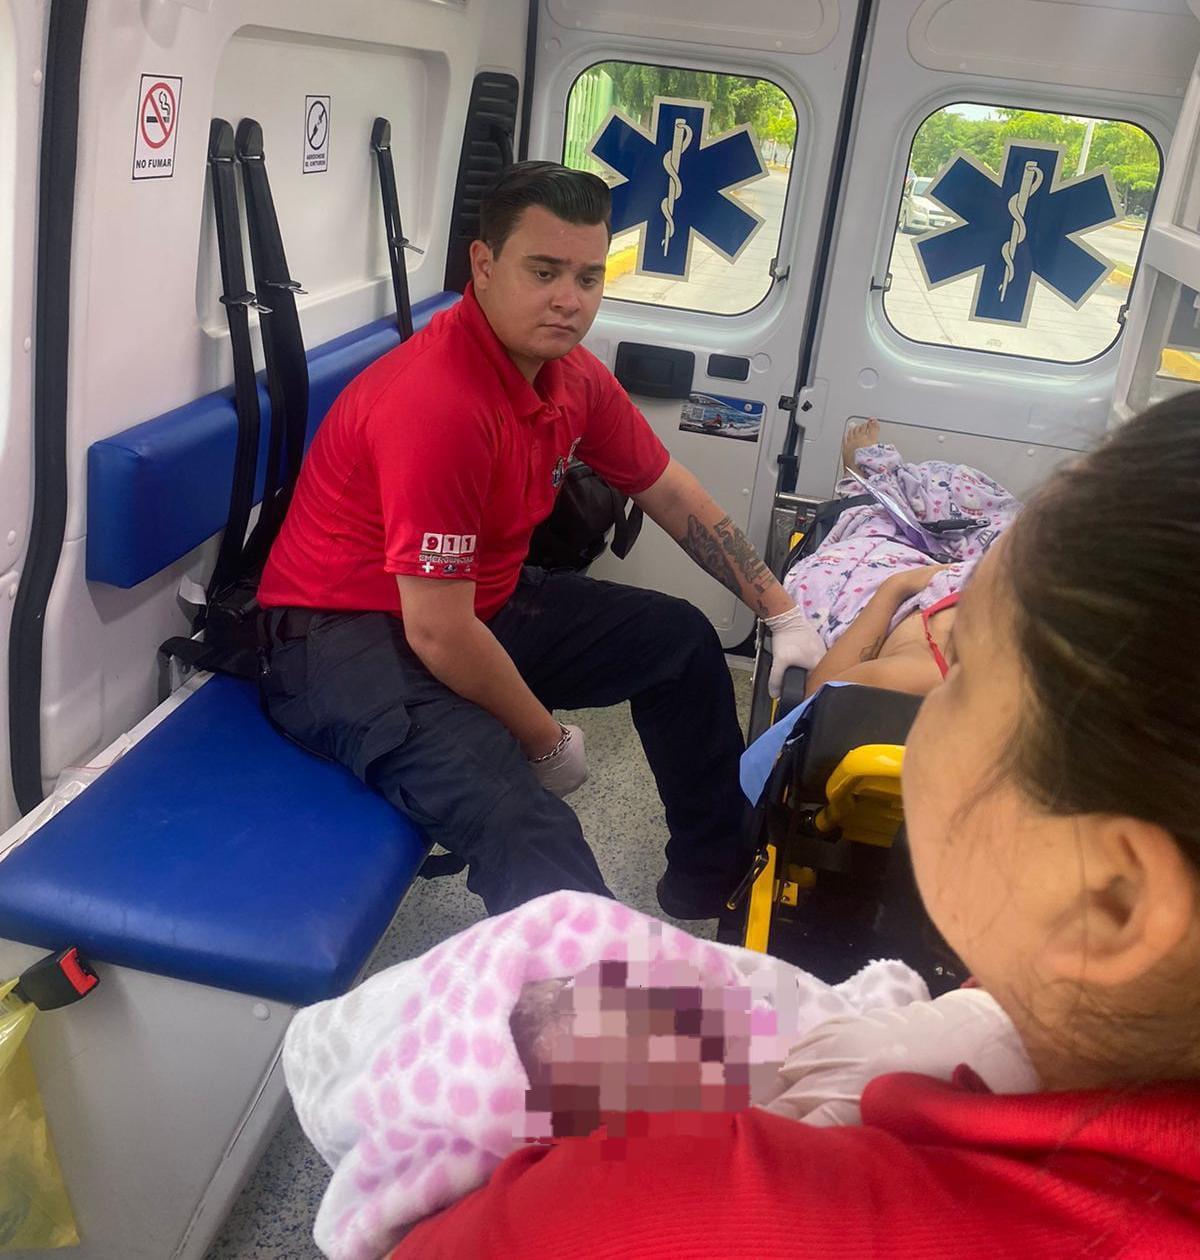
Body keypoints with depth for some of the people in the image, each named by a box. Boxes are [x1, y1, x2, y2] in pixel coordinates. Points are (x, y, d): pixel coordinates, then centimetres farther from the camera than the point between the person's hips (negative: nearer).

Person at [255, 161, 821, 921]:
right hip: (347, 634, -9)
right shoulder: (438, 400, -28)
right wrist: (548, 744, -12)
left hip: (481, 605, 10)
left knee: (678, 638, 15)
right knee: (525, 827, -35)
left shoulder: (574, 374, -2)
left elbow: (670, 492, 12)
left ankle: (713, 891, 29)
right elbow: (438, 635, -27)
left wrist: (784, 614, 13)